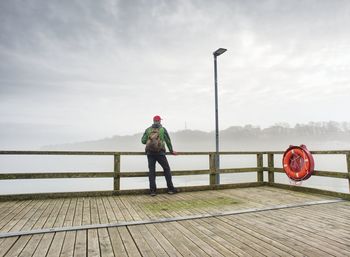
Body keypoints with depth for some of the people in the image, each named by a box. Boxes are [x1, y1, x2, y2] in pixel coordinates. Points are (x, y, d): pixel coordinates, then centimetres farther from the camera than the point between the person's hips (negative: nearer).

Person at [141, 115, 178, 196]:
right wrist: (171, 151, 21)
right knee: (167, 169, 10)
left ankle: (152, 190, 1)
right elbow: (168, 141, 9)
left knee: (151, 171, 5)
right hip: (160, 152, -2)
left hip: (150, 152, 2)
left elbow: (143, 141, 6)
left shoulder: (148, 129, 9)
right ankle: (170, 189, 12)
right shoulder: (163, 129, 4)